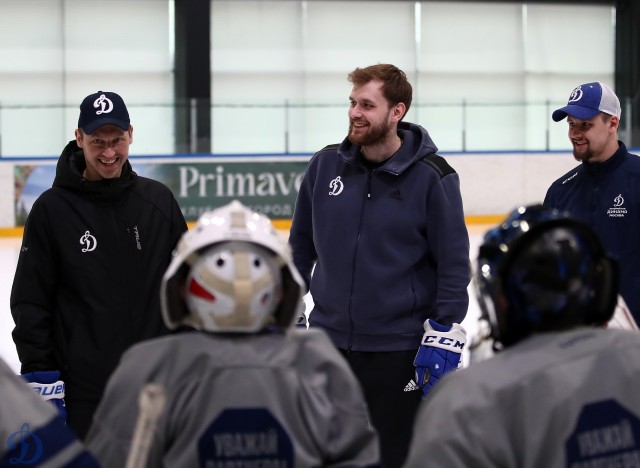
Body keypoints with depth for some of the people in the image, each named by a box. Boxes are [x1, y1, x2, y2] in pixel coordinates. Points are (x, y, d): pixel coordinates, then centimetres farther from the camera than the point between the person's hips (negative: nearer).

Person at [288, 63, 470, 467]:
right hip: (329, 340, 4)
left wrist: (444, 336, -10)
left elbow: (454, 263, -7)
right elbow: (301, 247, 12)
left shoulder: (431, 177, -10)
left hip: (400, 351, -4)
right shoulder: (326, 165, 0)